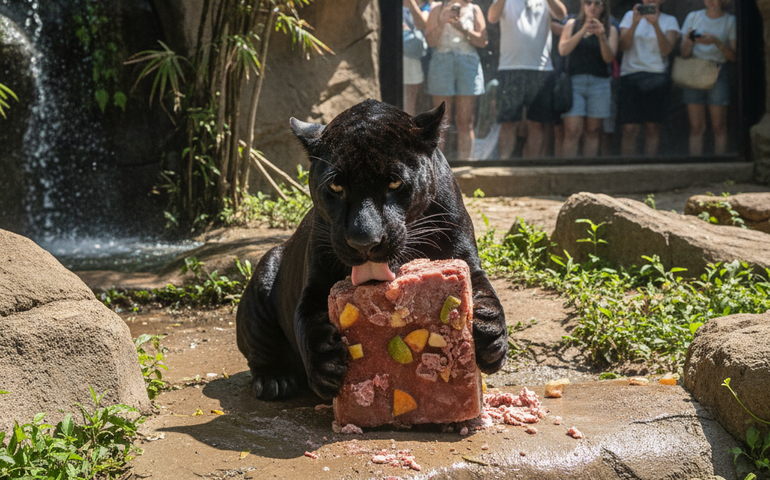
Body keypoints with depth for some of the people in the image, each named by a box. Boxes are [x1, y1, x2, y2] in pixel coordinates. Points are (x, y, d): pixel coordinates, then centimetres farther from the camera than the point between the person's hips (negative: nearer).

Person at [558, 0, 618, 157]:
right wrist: (583, 31, -13)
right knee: (572, 131, -12)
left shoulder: (610, 30, 11)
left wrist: (602, 37, -17)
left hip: (599, 83, 2)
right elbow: (563, 50, -4)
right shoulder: (572, 24, 11)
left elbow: (609, 58, -2)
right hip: (574, 81, -1)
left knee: (592, 132, 2)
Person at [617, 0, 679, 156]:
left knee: (653, 128, 0)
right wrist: (635, 23, -14)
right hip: (630, 75, 0)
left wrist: (655, 24, -16)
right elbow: (623, 45, -1)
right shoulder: (630, 16, 14)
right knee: (630, 128, -8)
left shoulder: (669, 21, 11)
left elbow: (667, 49, -6)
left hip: (657, 77, 0)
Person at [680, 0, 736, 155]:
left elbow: (733, 56, -2)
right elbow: (684, 54, 8)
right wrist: (689, 42, -13)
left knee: (719, 127, -3)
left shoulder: (730, 20, 4)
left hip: (717, 74, -1)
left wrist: (716, 42, -17)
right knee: (696, 127, -2)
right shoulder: (693, 17, 10)